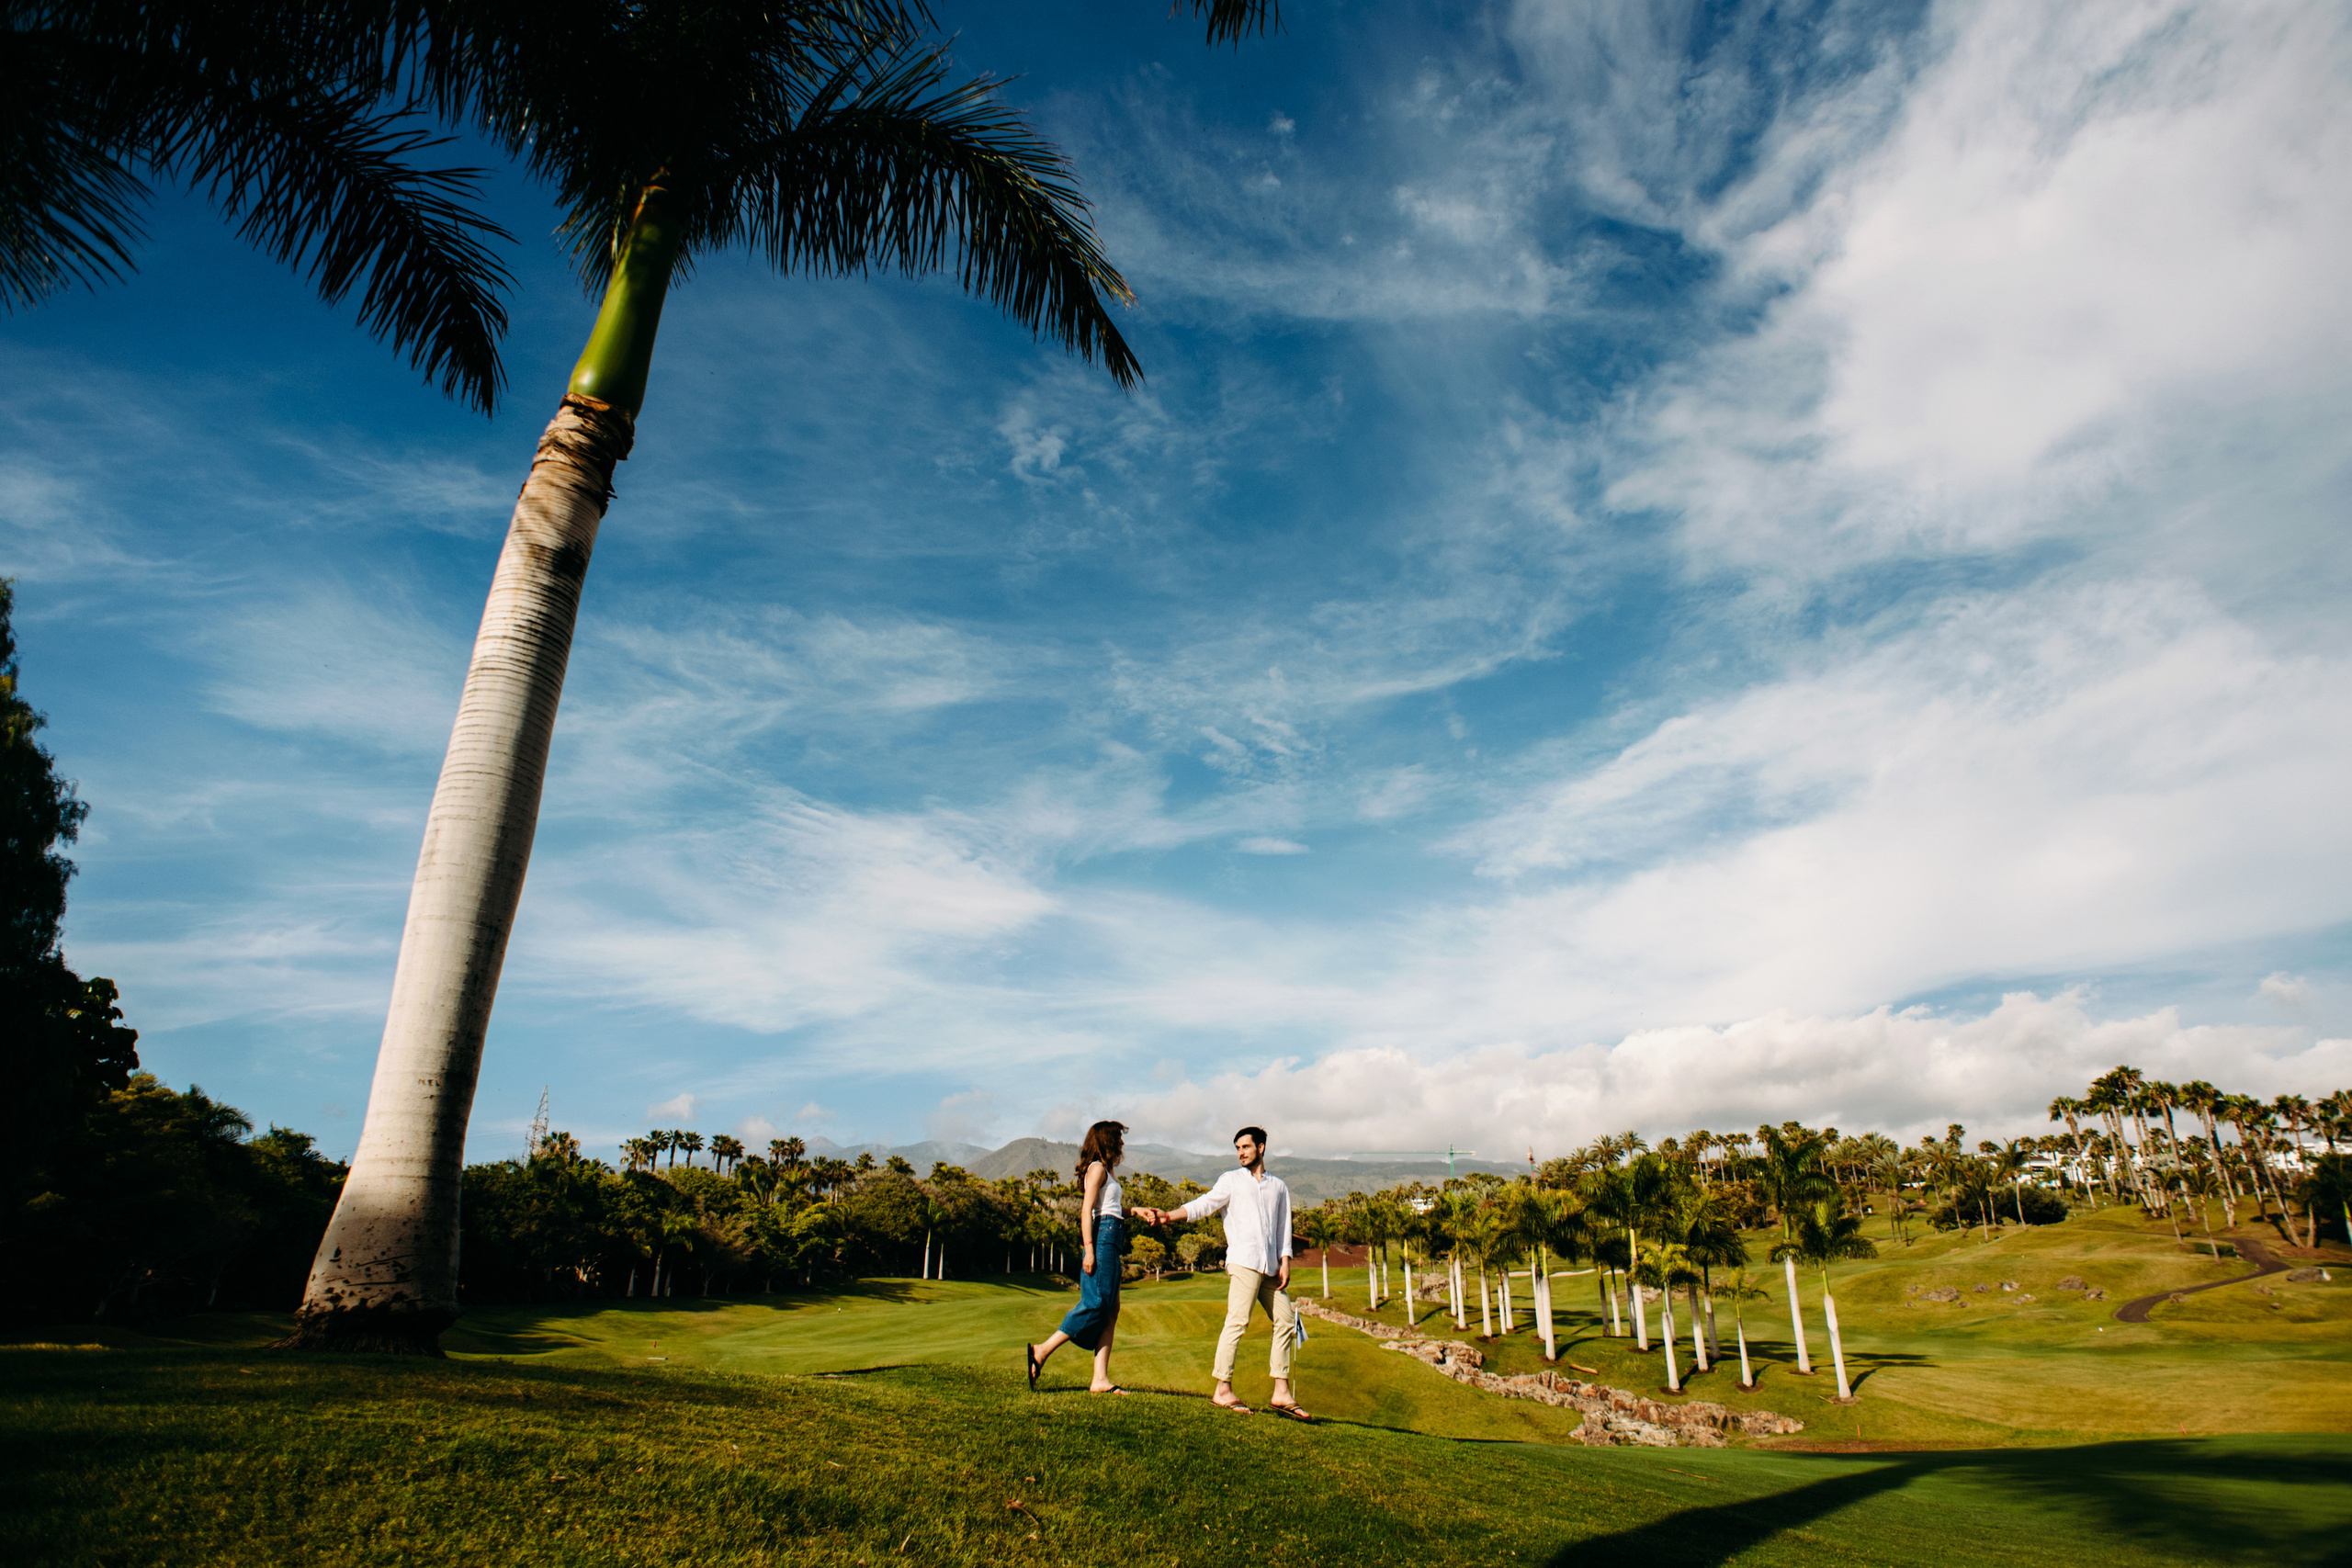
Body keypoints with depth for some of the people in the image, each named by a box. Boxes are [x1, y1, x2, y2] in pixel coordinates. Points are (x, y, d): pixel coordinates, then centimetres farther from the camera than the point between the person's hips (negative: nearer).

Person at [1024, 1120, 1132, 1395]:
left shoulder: (1107, 1171, 23)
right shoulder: (1097, 1168, -6)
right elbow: (1087, 1209, -14)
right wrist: (1089, 1248, -21)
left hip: (1110, 1241, 10)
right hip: (1102, 1236, -10)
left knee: (1111, 1309, 4)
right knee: (1095, 1303, -14)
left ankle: (1100, 1379, 1)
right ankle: (1041, 1352, -9)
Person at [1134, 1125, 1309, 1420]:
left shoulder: (1279, 1186, 22)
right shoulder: (1231, 1180, 13)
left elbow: (1284, 1227, 18)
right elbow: (1204, 1204, 2)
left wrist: (1285, 1262, 4)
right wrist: (1168, 1215, -13)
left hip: (1271, 1266, 5)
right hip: (1244, 1260, -5)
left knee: (1286, 1321, 3)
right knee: (1237, 1320, -14)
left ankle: (1281, 1393, 9)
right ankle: (1223, 1390, -11)